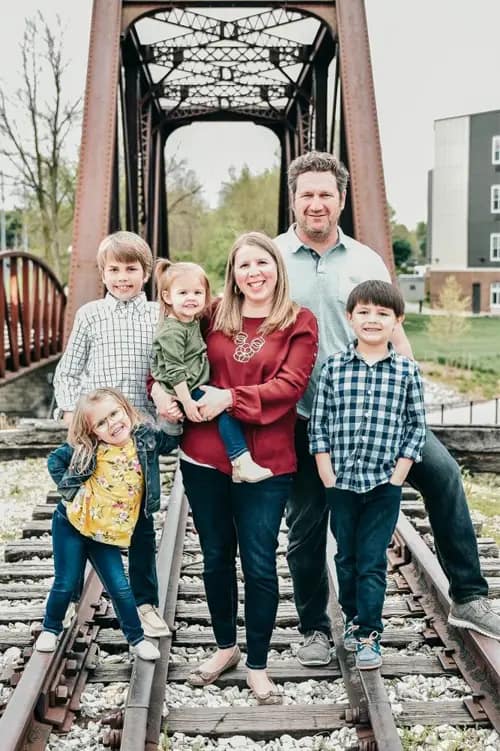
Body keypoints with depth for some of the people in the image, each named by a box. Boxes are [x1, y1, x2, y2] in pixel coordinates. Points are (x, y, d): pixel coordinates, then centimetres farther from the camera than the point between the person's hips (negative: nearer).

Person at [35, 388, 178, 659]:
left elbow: (173, 441, 2)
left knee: (120, 587, 2)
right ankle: (50, 629, 30)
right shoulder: (85, 448, -14)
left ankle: (137, 638, 19)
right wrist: (69, 489, -7)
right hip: (71, 524, -1)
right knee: (66, 583, 6)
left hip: (106, 534, 1)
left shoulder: (145, 439, -12)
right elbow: (54, 461, 2)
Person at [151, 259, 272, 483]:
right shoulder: (172, 331, -15)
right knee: (226, 407, -18)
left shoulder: (193, 323, 13)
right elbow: (174, 371, -20)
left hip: (197, 390, 9)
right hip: (185, 395, -9)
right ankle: (242, 463, -20)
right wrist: (187, 402, -23)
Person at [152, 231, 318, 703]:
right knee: (216, 556, 15)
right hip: (204, 457, 3)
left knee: (259, 565, 3)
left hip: (265, 463, -3)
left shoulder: (299, 323, -2)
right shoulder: (214, 316, 7)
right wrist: (159, 388, -7)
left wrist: (230, 397, -21)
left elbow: (290, 384, -13)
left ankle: (258, 664, 21)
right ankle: (225, 647, 36)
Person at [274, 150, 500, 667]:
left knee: (442, 472, -10)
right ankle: (314, 630, 27)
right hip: (305, 420, -1)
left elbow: (393, 335, 10)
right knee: (306, 527, 7)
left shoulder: (366, 261, 5)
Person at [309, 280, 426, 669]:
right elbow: (318, 425, 1)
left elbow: (417, 428, 1)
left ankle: (369, 634, 13)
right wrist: (328, 477, -4)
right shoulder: (334, 366, -1)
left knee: (373, 562, 3)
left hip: (385, 484, -1)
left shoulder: (407, 371, -1)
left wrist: (397, 476, -5)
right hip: (340, 482, 1)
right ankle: (353, 618, 33)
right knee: (346, 558, 15)